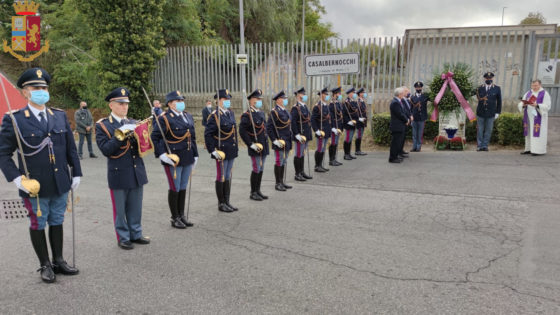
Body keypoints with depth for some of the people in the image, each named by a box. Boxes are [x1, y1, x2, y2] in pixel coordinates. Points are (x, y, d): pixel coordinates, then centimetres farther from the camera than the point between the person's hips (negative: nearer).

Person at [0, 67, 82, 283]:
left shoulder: (60, 116, 5)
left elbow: (71, 149, 9)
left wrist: (76, 174, 7)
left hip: (60, 184, 4)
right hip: (34, 186, -3)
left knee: (57, 222, 16)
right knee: (38, 225, 10)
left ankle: (58, 261, 30)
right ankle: (45, 265, 25)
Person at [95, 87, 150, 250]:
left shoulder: (133, 123, 10)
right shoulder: (102, 125, -3)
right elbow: (106, 150, -14)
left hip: (137, 173, 4)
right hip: (118, 174, -4)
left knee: (135, 207, 14)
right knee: (120, 209, 9)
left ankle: (135, 234, 29)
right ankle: (123, 238, 23)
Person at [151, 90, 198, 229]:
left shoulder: (188, 116, 12)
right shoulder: (164, 118, -10)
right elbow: (154, 137, -11)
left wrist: (195, 155, 15)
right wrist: (161, 154, -19)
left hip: (187, 159, 7)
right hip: (173, 159, -6)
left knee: (183, 188, 14)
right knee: (175, 189, 3)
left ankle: (182, 215, 26)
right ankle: (175, 218, 16)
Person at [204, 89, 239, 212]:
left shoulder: (230, 113, 11)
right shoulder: (214, 116, -13)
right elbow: (207, 134, -15)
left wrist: (235, 147, 16)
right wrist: (213, 150, -18)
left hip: (231, 151, 7)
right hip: (221, 152, -7)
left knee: (228, 177, 14)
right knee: (221, 177, 3)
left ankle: (227, 202, 23)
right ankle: (221, 204, 14)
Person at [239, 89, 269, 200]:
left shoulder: (261, 113, 14)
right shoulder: (247, 115, -13)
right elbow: (242, 131, -18)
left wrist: (266, 141, 16)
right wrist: (251, 144, -18)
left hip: (264, 147, 8)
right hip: (255, 148, -8)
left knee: (261, 169, 13)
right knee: (256, 169, -2)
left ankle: (258, 191, 23)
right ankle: (253, 193, 10)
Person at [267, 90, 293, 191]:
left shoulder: (286, 111, 14)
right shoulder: (274, 112, -13)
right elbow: (269, 128, -16)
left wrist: (289, 140, 17)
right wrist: (275, 140, -18)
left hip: (287, 142, 8)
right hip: (279, 143, -8)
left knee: (284, 162, 14)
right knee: (279, 162, -1)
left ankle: (282, 181, 24)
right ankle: (278, 184, 9)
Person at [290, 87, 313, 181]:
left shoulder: (305, 106, 13)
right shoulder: (295, 108, -15)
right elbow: (292, 123, -20)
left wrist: (309, 134, 18)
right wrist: (297, 135, -22)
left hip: (306, 135, 9)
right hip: (300, 136, -9)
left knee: (302, 154, 15)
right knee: (298, 155, 0)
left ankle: (302, 172, 25)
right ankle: (297, 174, 7)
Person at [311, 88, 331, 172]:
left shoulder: (326, 106, 13)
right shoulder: (317, 107, -14)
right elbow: (313, 120, -16)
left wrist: (329, 129, 17)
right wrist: (317, 131, -19)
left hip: (326, 132, 8)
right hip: (321, 132, -8)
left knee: (323, 149, 13)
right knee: (320, 149, -2)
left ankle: (320, 165, 21)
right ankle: (317, 166, 7)